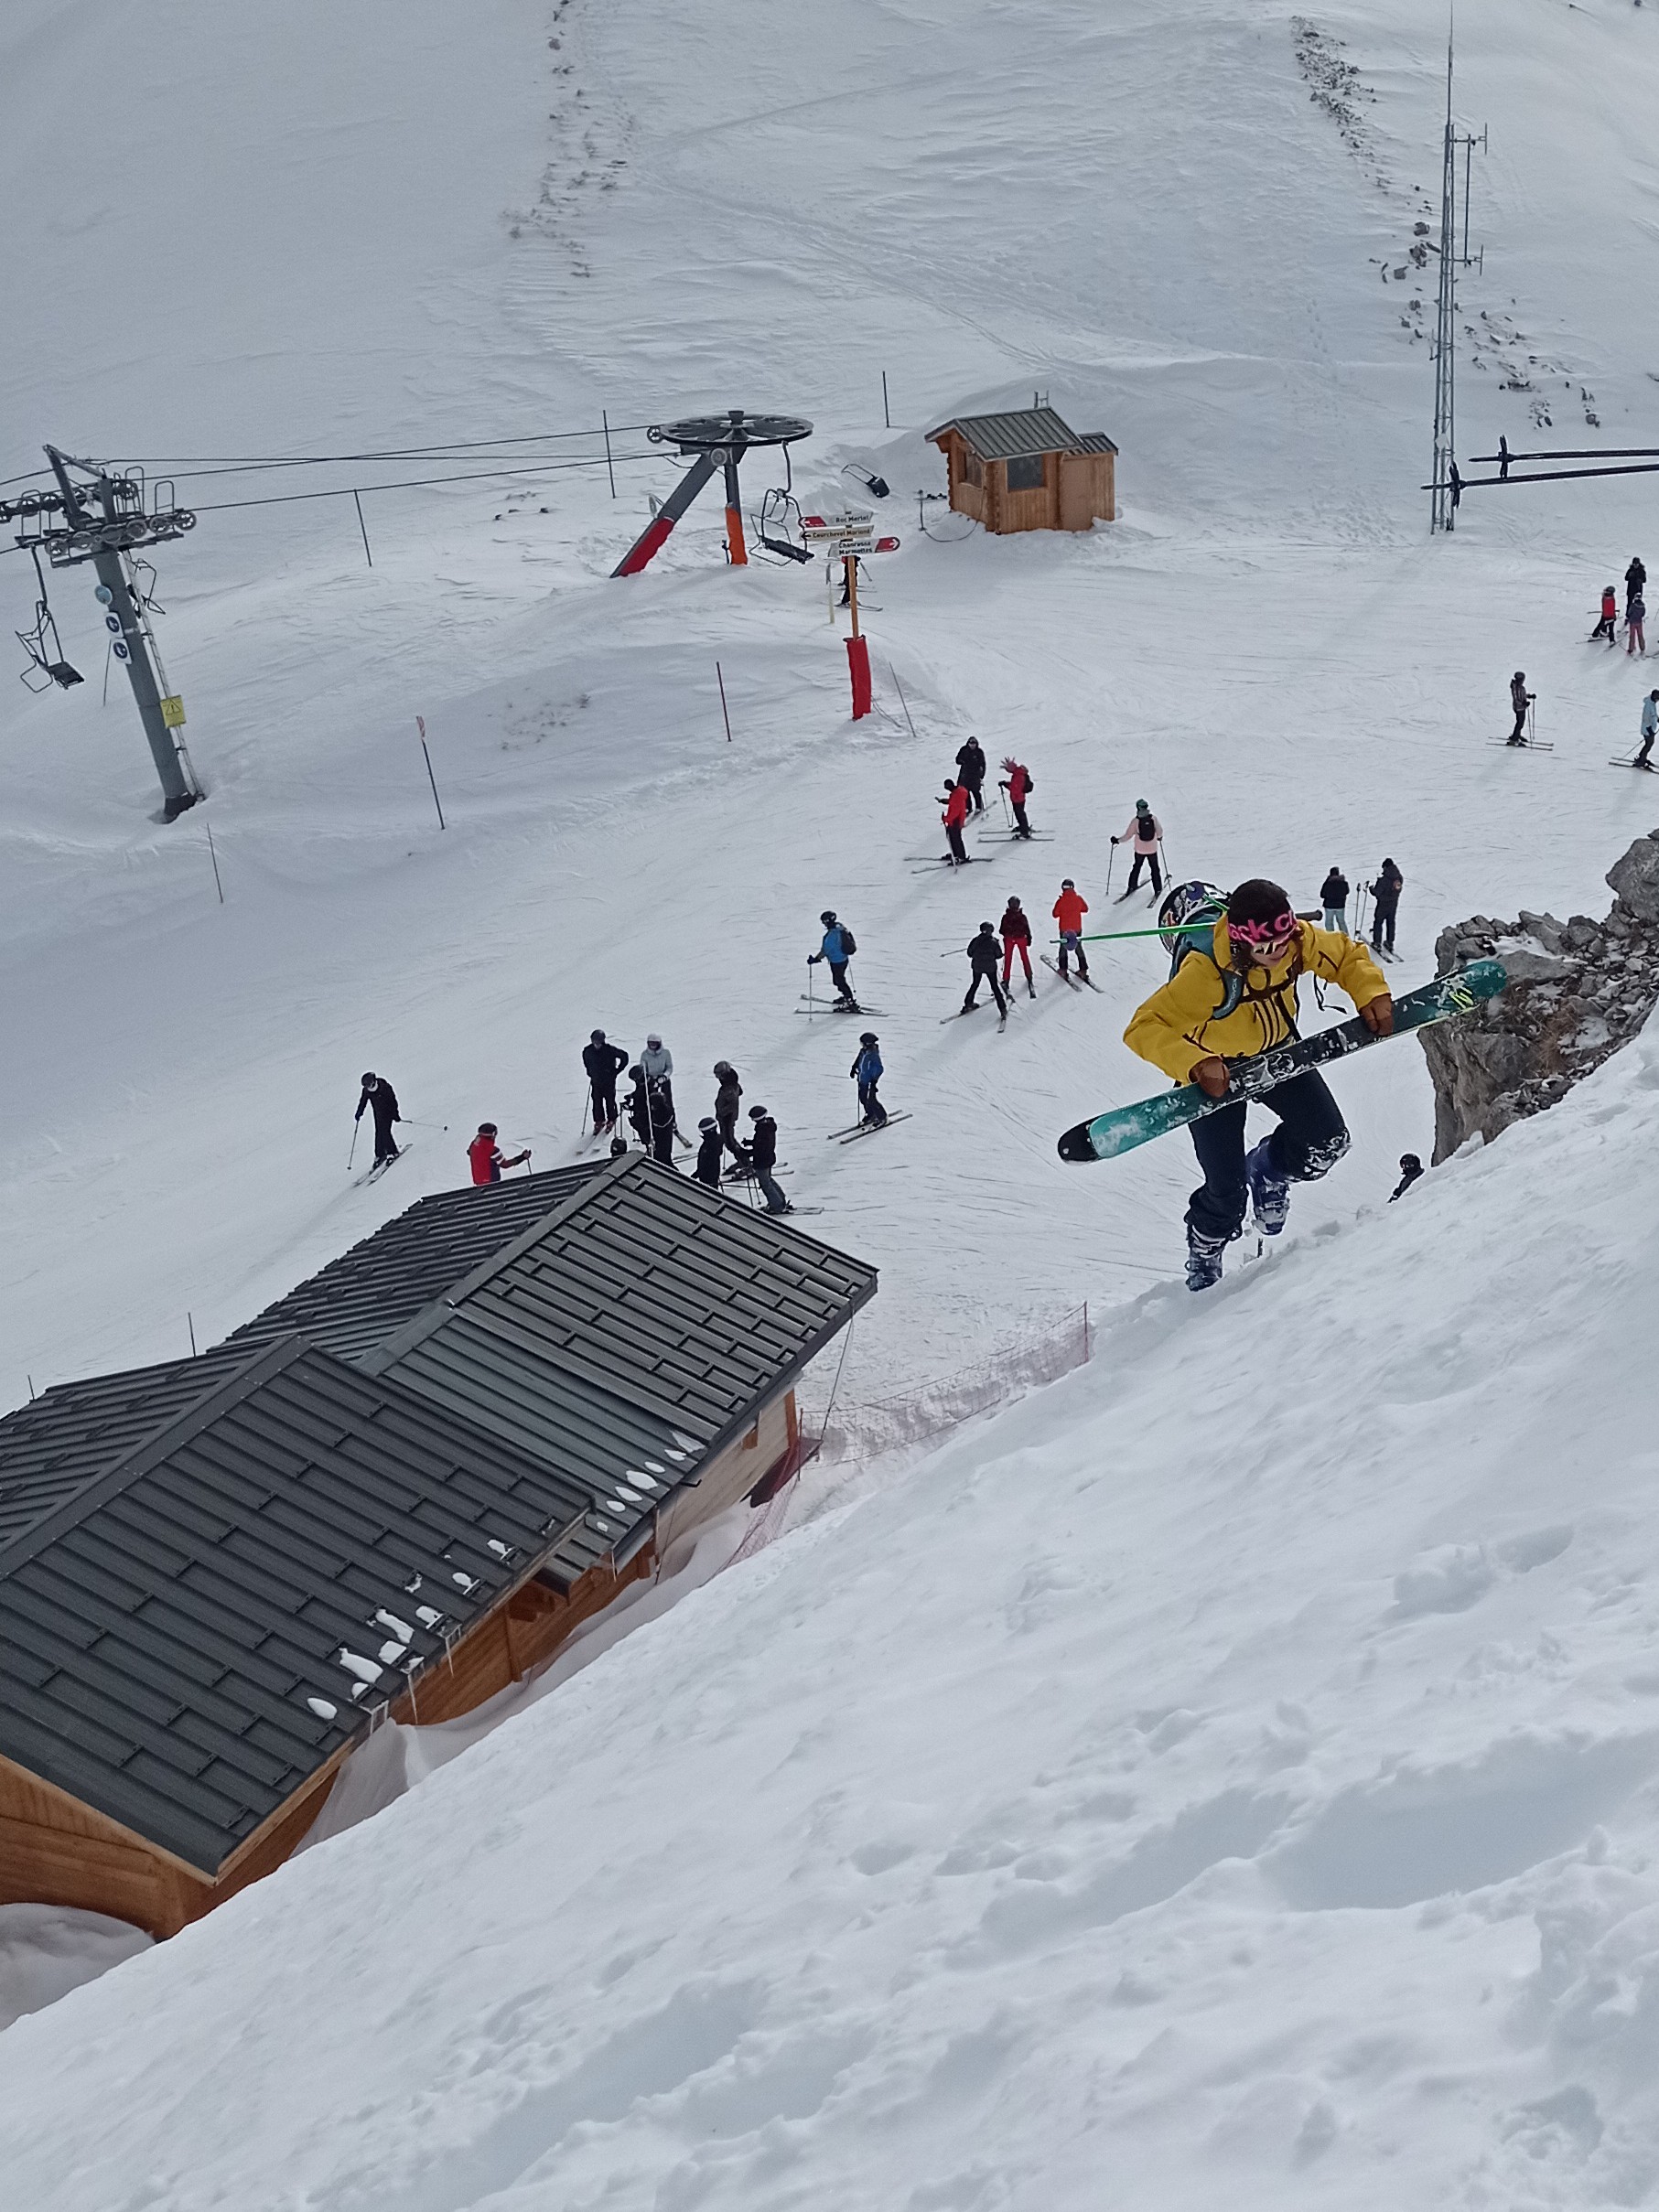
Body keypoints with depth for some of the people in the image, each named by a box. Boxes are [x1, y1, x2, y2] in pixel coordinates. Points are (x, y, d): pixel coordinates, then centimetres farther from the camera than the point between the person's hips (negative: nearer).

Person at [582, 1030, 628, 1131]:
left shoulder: (610, 1049, -20)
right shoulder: (588, 1051, -10)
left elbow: (624, 1057, -6)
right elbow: (585, 1061, 14)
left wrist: (617, 1071, -5)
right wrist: (590, 1071, 10)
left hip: (609, 1080, -2)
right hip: (595, 1081, 2)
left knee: (610, 1101, 8)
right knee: (597, 1101, 6)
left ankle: (611, 1120, 26)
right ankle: (599, 1120, 23)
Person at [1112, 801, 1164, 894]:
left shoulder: (1136, 821, -15)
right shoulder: (1153, 818, -12)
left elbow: (1128, 835, -11)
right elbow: (1159, 831, -2)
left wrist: (1117, 840, 3)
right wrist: (1160, 837, 21)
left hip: (1139, 850, 0)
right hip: (1152, 849, 0)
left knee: (1137, 867, 20)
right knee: (1155, 869, 14)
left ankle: (1131, 887, 24)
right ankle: (1157, 889, 15)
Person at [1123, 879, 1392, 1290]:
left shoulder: (1301, 940, -24)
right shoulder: (1205, 972, -39)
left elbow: (1348, 955, -3)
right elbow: (1144, 1029, -40)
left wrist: (1372, 993, -22)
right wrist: (1195, 1064, -55)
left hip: (1275, 1049, 5)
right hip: (1214, 1069, -5)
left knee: (1328, 1142, -6)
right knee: (1227, 1192, -5)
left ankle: (1266, 1171, 30)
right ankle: (1202, 1262, 30)